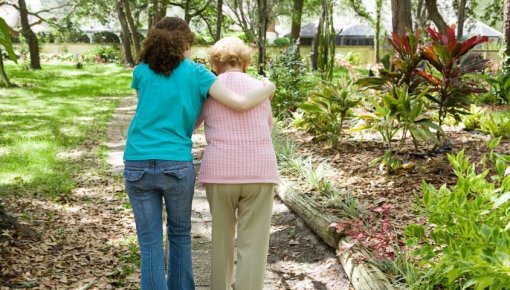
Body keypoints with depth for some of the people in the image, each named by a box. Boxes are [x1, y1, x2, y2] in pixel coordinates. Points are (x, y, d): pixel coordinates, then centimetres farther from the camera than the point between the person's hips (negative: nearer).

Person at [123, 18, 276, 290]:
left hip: (138, 166, 1)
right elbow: (240, 103, -6)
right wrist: (269, 87, 13)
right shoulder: (195, 73, 2)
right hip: (176, 166, -1)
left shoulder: (141, 72, 9)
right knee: (180, 235, 20)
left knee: (150, 242, 9)